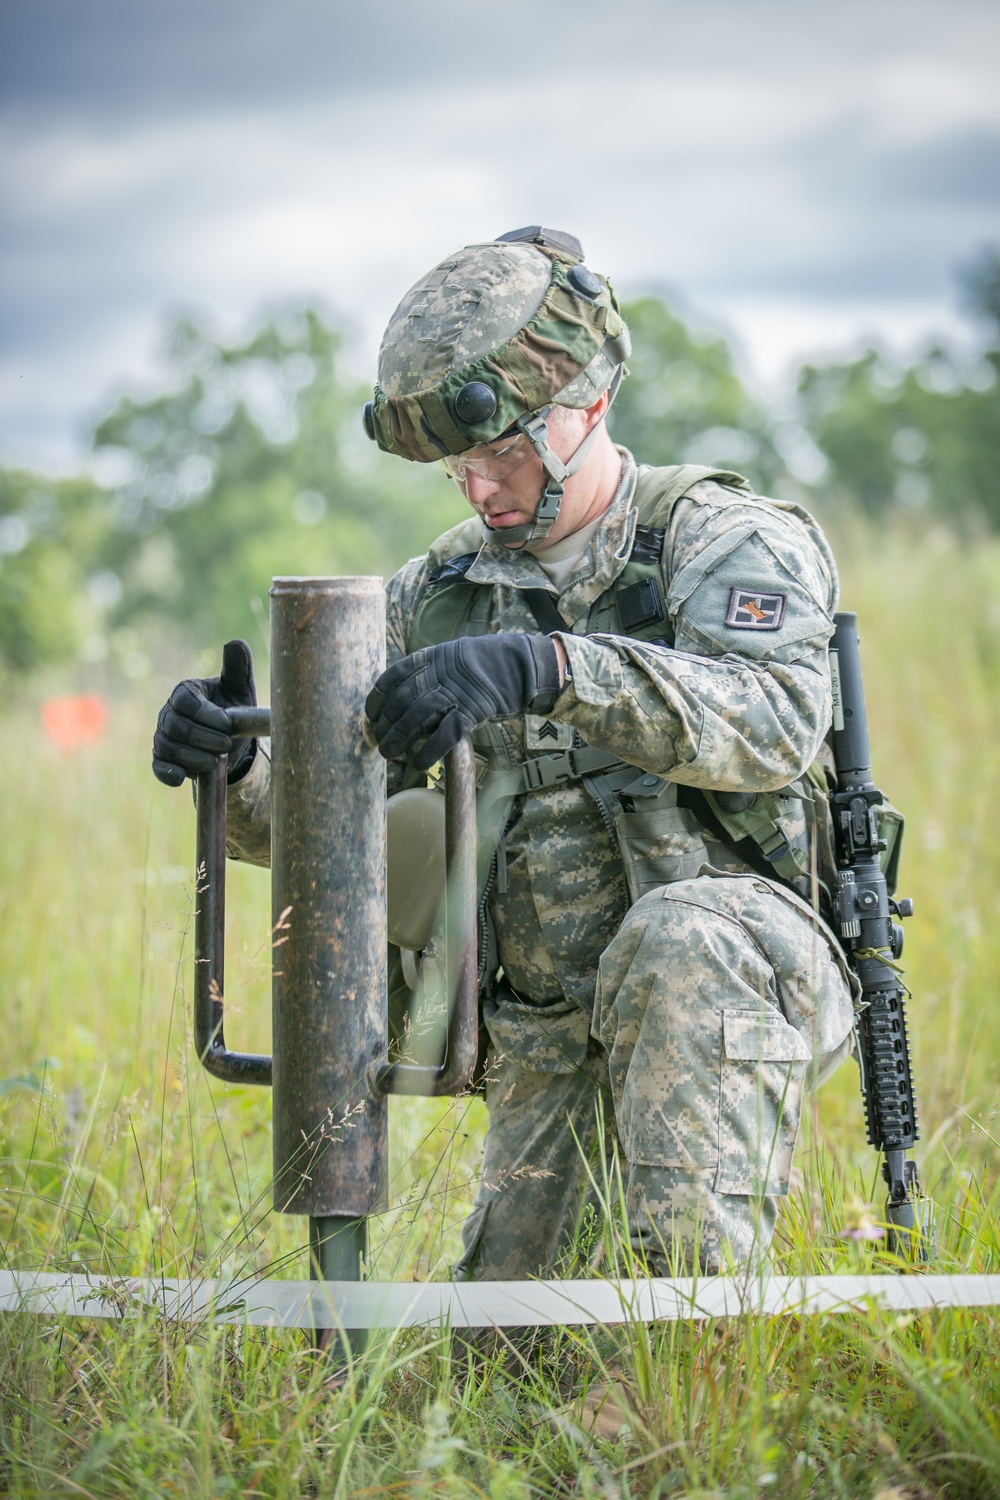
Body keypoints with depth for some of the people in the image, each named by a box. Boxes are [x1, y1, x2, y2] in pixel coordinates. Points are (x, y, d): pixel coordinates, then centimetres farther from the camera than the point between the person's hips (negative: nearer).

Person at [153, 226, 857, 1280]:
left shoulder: (727, 541, -4)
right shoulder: (442, 594, 12)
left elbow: (778, 718, -26)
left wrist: (546, 667, -39)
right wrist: (229, 766, -14)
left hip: (739, 993, -5)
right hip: (547, 1055, 5)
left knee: (681, 936, -38)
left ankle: (695, 1284, -30)